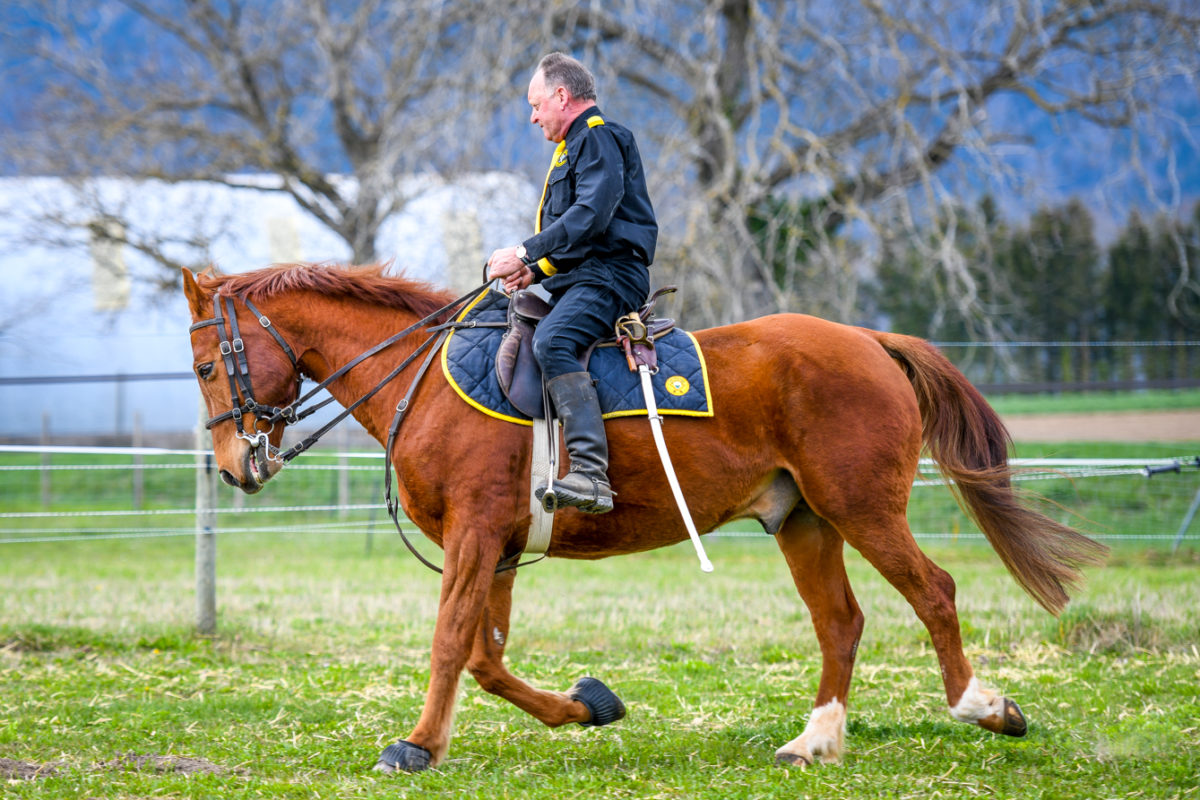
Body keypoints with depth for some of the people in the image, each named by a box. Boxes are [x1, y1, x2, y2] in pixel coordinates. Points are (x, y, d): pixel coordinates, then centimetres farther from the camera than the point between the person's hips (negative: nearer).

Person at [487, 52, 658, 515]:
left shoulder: (600, 139, -6)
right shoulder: (574, 148, 28)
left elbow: (591, 216, -20)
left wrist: (526, 254, -20)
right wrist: (535, 270, 10)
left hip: (610, 275, -11)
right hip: (579, 279, 11)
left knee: (552, 341, -34)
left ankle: (591, 473, -46)